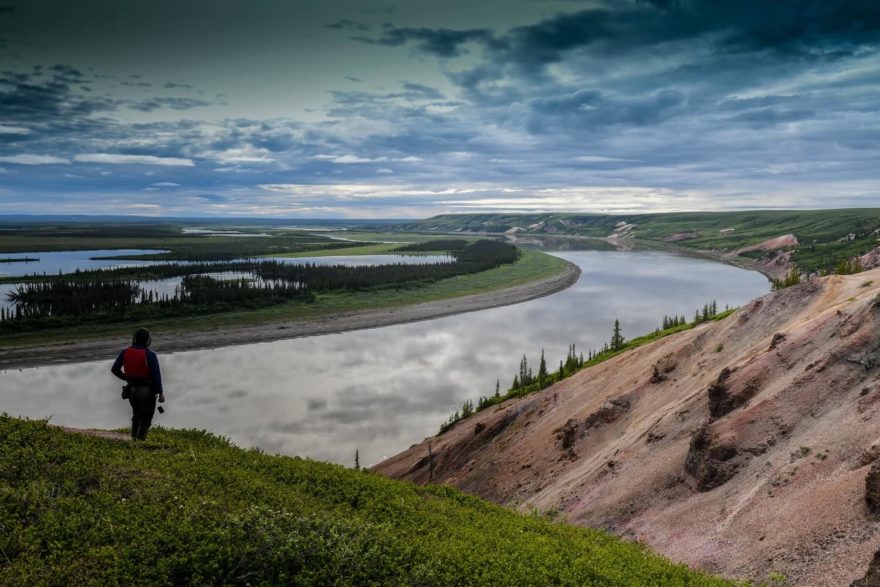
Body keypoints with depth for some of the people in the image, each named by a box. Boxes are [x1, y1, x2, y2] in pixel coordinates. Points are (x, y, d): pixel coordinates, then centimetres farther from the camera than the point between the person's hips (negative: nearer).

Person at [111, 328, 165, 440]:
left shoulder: (125, 352, -4)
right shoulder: (150, 355, -18)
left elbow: (114, 369, 3)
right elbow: (156, 375, -17)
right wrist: (160, 393, -9)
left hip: (132, 390, 5)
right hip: (147, 391, -5)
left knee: (136, 415, 24)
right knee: (145, 418, 7)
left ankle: (134, 438, 29)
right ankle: (141, 440, 3)